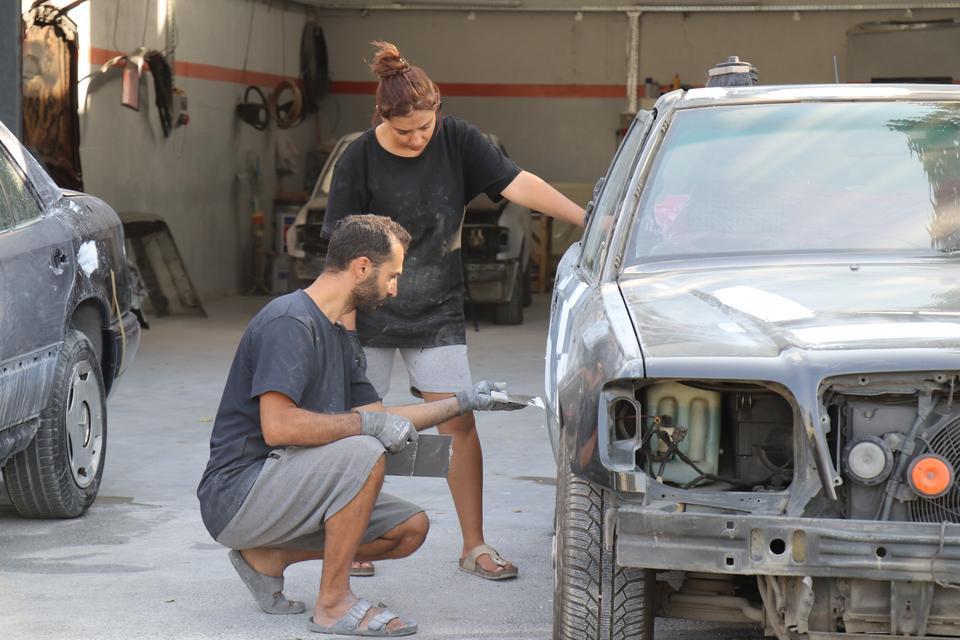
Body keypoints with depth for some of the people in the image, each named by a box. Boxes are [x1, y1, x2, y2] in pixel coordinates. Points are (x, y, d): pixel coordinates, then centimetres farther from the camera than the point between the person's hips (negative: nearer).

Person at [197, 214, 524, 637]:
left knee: (411, 527, 4)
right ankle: (333, 605, -18)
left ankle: (269, 557, 9)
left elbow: (378, 416, 21)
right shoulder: (289, 322, -17)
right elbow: (277, 426, -28)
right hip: (236, 495, -10)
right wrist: (366, 422, -22)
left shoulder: (334, 333, 16)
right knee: (363, 454, -29)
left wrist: (463, 403, 20)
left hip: (281, 496, 10)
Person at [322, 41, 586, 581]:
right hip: (373, 317, -2)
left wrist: (587, 218, -22)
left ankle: (475, 546, 6)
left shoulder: (456, 141, -6)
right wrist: (346, 329, -13)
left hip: (437, 314, 2)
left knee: (460, 423, -2)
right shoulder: (360, 161, -12)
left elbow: (519, 185, -11)